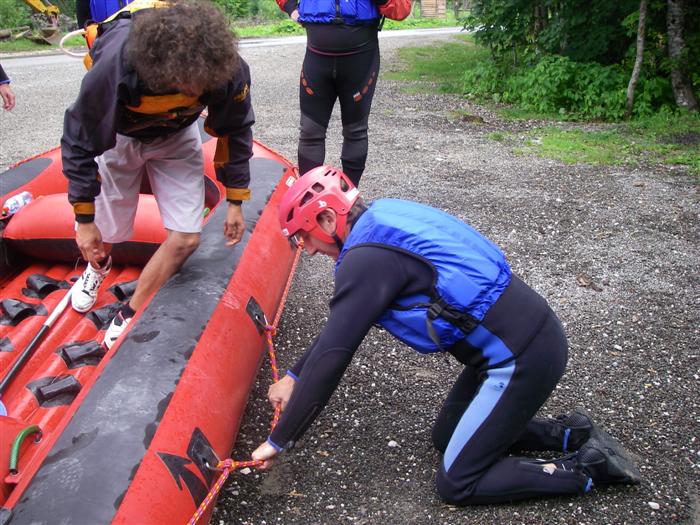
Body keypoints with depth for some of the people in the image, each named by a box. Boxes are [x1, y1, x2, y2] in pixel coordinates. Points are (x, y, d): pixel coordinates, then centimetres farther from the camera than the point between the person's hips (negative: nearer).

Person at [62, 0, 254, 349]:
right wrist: (84, 220, -17)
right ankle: (98, 266, 50)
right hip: (118, 136, -2)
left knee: (186, 238, -8)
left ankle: (130, 316, 15)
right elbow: (80, 144, -24)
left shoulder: (228, 70, -34)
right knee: (103, 235, 9)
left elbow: (234, 133, -12)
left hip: (176, 137, 2)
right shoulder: (114, 70, -41)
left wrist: (235, 201, -5)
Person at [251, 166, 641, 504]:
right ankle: (571, 434, 20)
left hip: (523, 356, -10)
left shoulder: (368, 257, -19)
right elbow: (339, 327, 19)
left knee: (457, 483, 1)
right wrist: (295, 377, 25)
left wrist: (280, 441, -8)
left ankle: (587, 466, 5)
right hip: (526, 332, 10)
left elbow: (333, 354, -19)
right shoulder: (383, 221, 10)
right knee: (447, 437, 22)